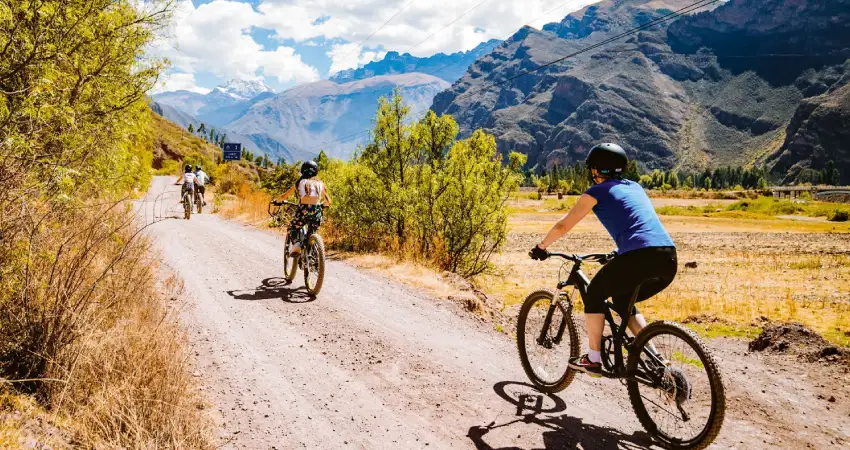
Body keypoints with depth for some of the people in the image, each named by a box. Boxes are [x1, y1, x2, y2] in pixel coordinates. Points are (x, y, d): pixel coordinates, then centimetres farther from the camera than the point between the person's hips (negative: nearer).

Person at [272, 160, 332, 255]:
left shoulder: (300, 182, 12)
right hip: (317, 212, 2)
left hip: (304, 211, -2)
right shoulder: (320, 183, 17)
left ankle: (295, 244, -3)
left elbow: (285, 196, 17)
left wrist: (276, 201, 37)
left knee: (292, 228, 23)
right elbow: (328, 202, 20)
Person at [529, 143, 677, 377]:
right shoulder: (635, 187, 27)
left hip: (640, 257, -7)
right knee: (623, 302, 27)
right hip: (668, 259, 7)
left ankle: (593, 359, 17)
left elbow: (563, 226, 12)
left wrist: (541, 247, 27)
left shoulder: (597, 192, 8)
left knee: (594, 294, 16)